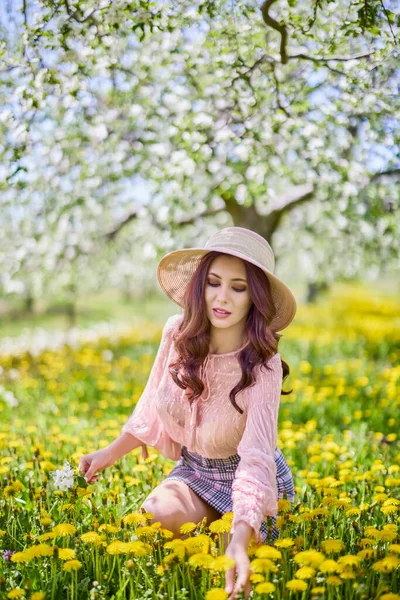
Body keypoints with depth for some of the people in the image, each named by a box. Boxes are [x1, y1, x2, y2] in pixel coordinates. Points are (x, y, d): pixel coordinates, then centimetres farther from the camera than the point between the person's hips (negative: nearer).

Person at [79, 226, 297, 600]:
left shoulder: (263, 366, -27)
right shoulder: (177, 334, -15)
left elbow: (257, 455, -38)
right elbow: (153, 408, 4)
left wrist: (239, 540, -51)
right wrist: (110, 454, 3)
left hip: (250, 481, -2)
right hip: (193, 471, 3)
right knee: (157, 514, -28)